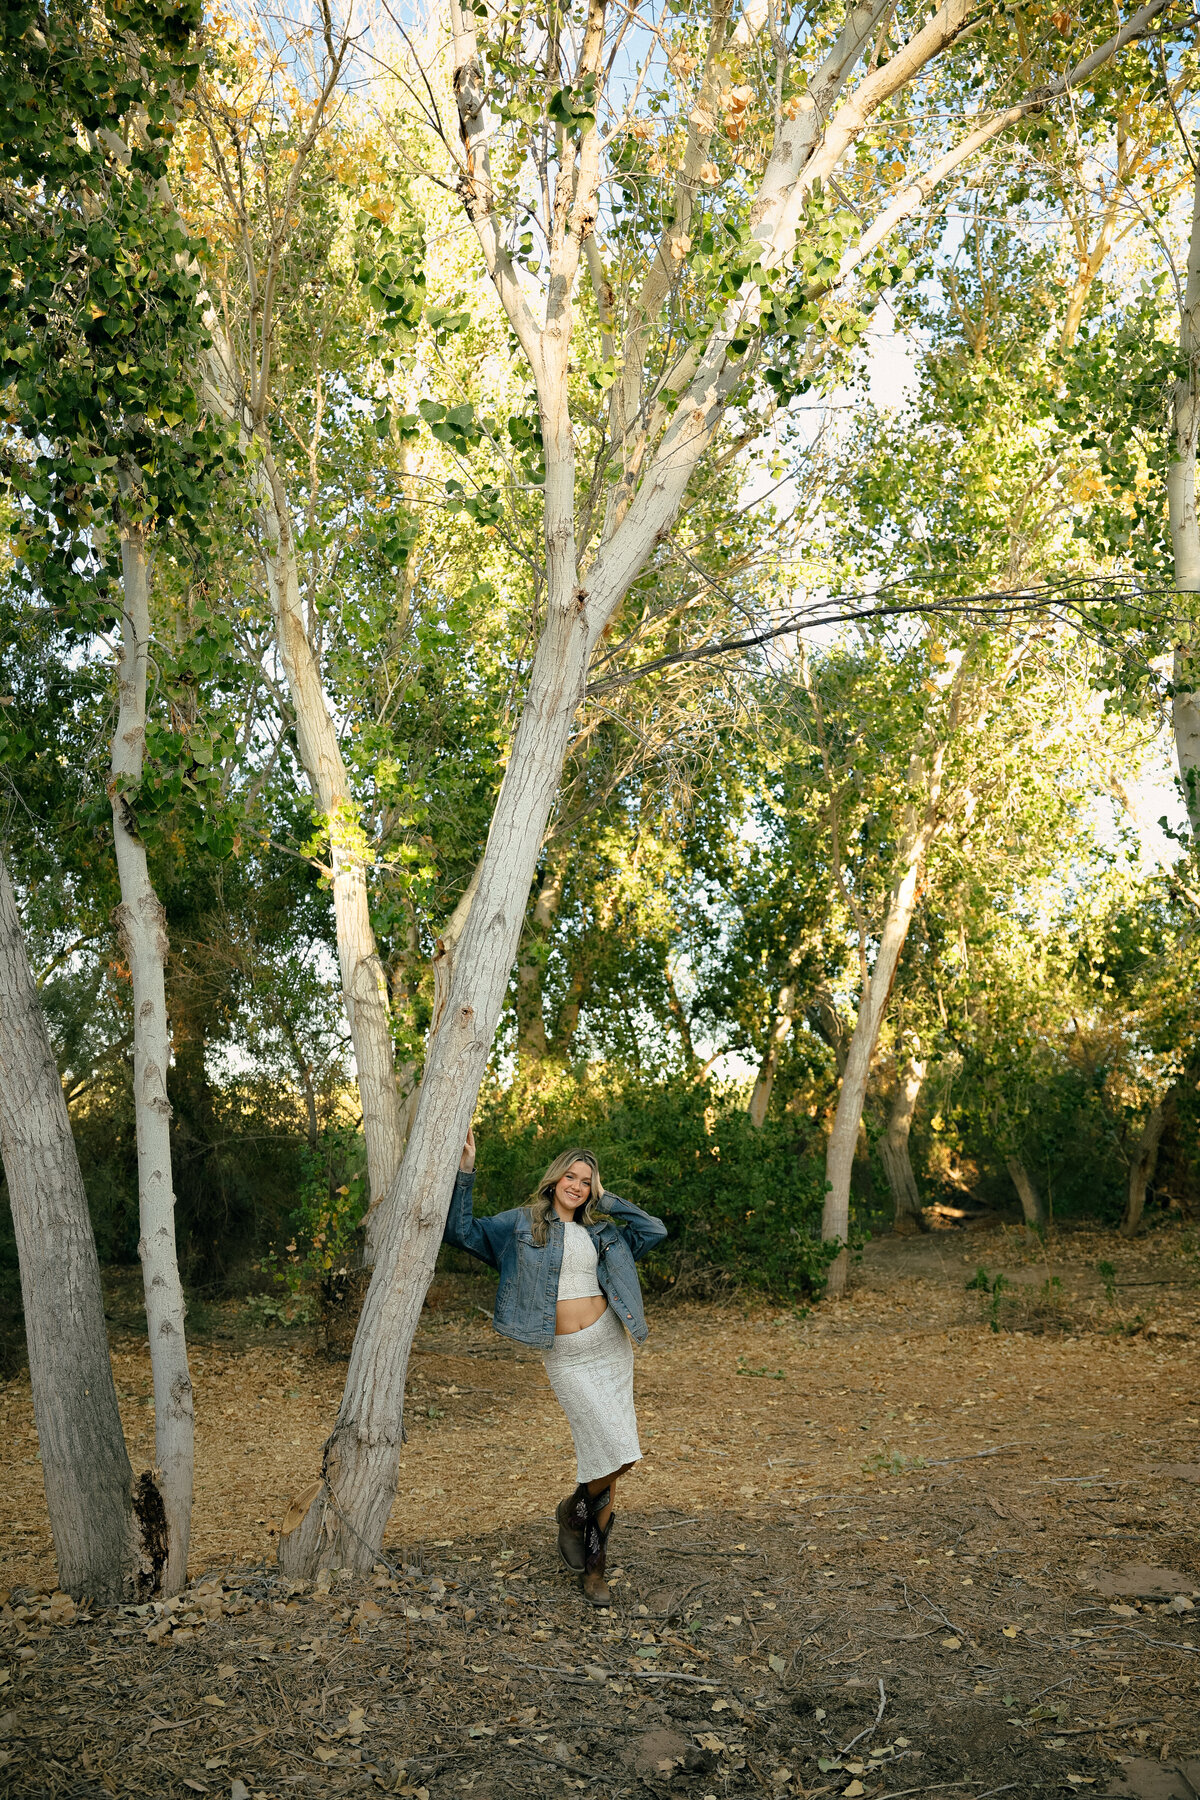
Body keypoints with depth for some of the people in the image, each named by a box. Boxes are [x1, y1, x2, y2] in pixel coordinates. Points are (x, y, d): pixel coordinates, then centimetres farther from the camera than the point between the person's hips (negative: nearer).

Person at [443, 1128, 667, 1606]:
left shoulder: (600, 1231, 12)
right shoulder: (522, 1223, 3)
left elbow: (655, 1230, 14)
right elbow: (462, 1231, -2)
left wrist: (606, 1202, 8)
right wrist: (464, 1173, -10)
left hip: (609, 1344, 4)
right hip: (565, 1356, -4)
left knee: (607, 1458, 5)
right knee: (619, 1452, -13)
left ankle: (593, 1567, 20)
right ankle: (575, 1508, 18)